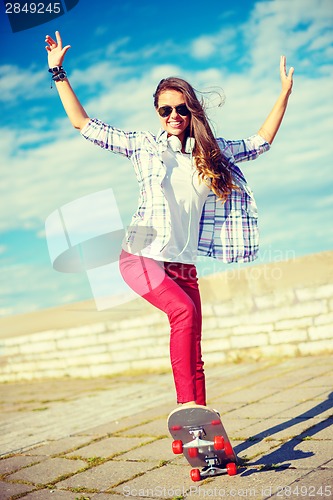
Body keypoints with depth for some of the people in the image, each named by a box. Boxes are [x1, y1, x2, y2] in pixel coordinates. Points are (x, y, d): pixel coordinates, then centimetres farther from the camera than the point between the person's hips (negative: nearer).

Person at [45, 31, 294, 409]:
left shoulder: (211, 153, 12)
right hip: (142, 255, -4)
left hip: (183, 263, 4)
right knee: (184, 310, -29)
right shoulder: (143, 145, 5)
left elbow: (261, 141, 22)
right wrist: (58, 72, 4)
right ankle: (187, 403, -24)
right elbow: (83, 124, 7)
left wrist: (285, 92, 19)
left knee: (194, 352, 0)